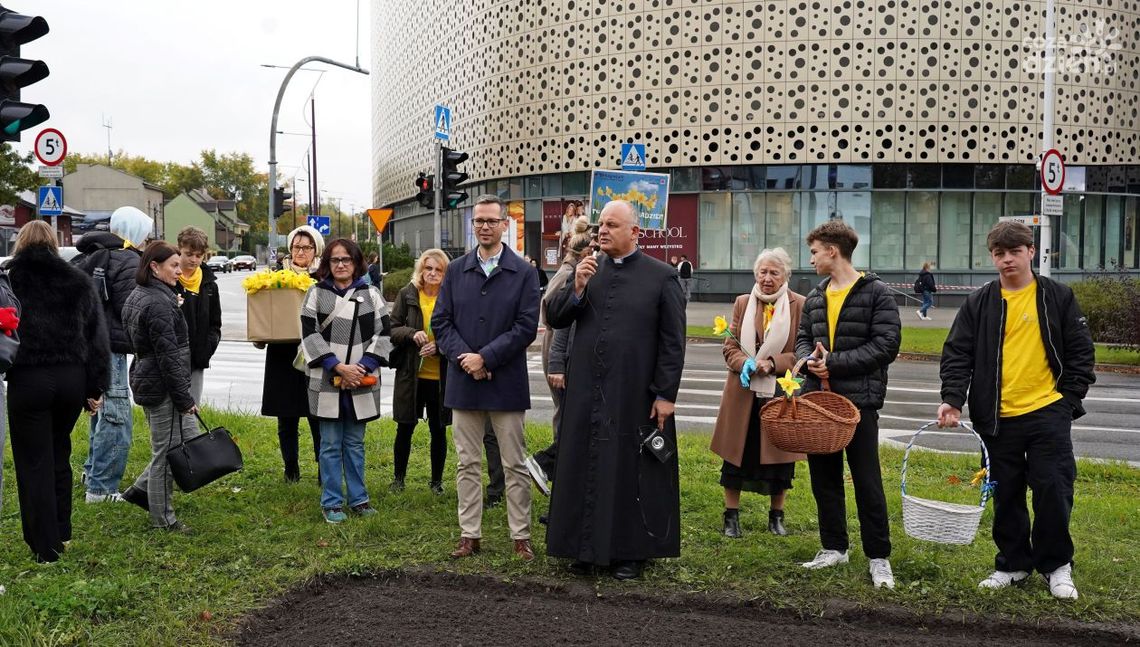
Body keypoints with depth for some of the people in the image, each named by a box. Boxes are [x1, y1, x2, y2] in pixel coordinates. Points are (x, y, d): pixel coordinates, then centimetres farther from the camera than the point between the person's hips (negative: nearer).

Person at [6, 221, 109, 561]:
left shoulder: (9, 279, -5)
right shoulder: (79, 281, 6)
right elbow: (98, 338, 7)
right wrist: (97, 387, 10)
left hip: (27, 380, -4)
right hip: (73, 379, 4)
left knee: (34, 461, 4)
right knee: (59, 453, 20)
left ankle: (45, 546, 7)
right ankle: (61, 531, 27)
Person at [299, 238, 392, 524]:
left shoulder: (371, 293, 6)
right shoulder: (316, 293, 3)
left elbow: (384, 333, 3)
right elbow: (310, 334, -3)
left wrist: (365, 366, -9)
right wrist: (338, 366, -12)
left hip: (362, 381, 1)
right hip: (327, 381, -1)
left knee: (355, 442, 11)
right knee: (330, 444, 4)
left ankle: (358, 498, 21)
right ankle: (331, 502, 12)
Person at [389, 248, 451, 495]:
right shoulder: (407, 295, -1)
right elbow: (391, 329, 0)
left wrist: (439, 347, -18)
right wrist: (411, 333, -18)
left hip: (441, 377, -1)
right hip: (410, 373, 1)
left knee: (438, 430, 10)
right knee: (404, 428, 10)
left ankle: (437, 480, 24)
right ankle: (398, 477, 27)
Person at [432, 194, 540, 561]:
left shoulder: (523, 273, -2)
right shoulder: (456, 271, 8)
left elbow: (526, 327, -8)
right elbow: (440, 321, 4)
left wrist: (485, 357, -15)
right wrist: (463, 358, -11)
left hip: (506, 383, -3)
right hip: (464, 381, 3)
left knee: (514, 465, 5)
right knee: (468, 464, 10)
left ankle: (521, 536, 14)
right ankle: (470, 534, 19)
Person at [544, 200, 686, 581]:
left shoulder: (661, 277, -4)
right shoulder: (587, 270, 8)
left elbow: (673, 341, -6)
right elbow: (553, 318, 5)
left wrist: (665, 394, -10)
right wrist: (577, 288, -12)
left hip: (635, 395, -4)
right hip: (587, 392, 4)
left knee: (630, 470, 6)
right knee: (585, 467, 10)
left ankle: (630, 551, 19)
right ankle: (587, 547, 23)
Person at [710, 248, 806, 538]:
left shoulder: (799, 305, -3)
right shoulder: (743, 303, 6)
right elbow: (730, 345, 6)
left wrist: (772, 363, -18)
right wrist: (745, 363, -15)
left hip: (781, 393, -2)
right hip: (744, 392, 2)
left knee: (779, 455, 9)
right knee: (736, 455, 6)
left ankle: (776, 515, 27)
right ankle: (731, 516, 18)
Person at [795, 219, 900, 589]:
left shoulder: (876, 294, -6)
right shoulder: (815, 298, 13)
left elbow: (886, 345, -13)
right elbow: (803, 339, 17)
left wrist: (834, 362, -16)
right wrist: (809, 359, -8)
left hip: (858, 400, -6)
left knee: (867, 482, -1)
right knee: (823, 478, 12)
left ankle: (879, 557, 10)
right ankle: (834, 548, 25)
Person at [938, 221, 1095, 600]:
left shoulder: (1058, 297, 3)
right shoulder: (979, 304, 4)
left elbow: (1081, 352, 5)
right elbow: (957, 354, 0)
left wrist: (1070, 400, -2)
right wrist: (952, 398, -14)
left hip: (1048, 413, -1)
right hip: (998, 418, 2)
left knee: (1053, 491, -1)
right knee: (1006, 496, 10)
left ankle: (1056, 566, 16)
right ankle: (1013, 564, 24)